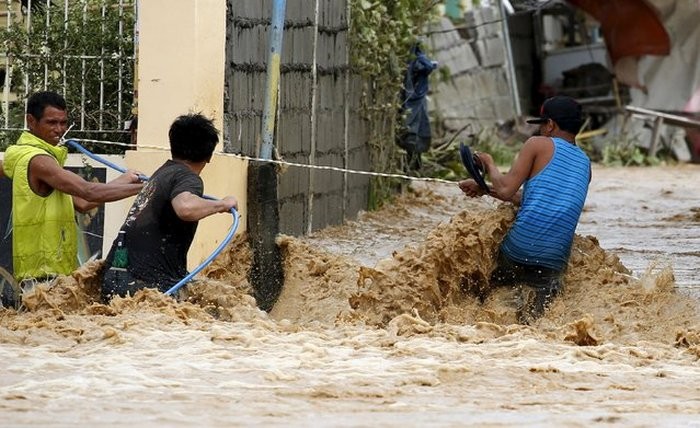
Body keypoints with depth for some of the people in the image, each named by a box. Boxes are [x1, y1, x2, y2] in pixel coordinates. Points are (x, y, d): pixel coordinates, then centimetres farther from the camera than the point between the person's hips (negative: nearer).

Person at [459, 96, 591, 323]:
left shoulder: (539, 145, 2)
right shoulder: (584, 163, 20)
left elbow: (506, 190, -4)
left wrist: (489, 165, 16)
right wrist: (486, 189, 30)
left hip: (519, 251, -4)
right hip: (555, 260, 4)